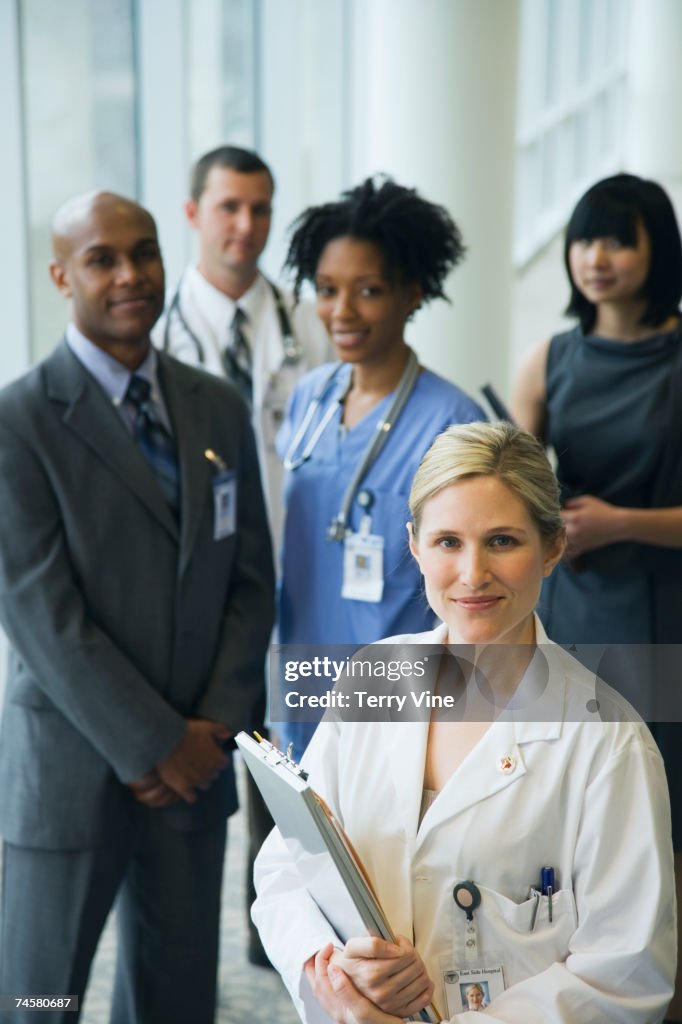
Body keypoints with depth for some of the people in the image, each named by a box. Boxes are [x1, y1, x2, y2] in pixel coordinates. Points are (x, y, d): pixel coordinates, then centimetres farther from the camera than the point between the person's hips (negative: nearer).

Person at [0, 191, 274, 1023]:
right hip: (71, 764, -4)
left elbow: (250, 580, 6)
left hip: (195, 760, 5)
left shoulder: (218, 408, 6)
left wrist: (212, 726, -4)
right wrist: (154, 746, -13)